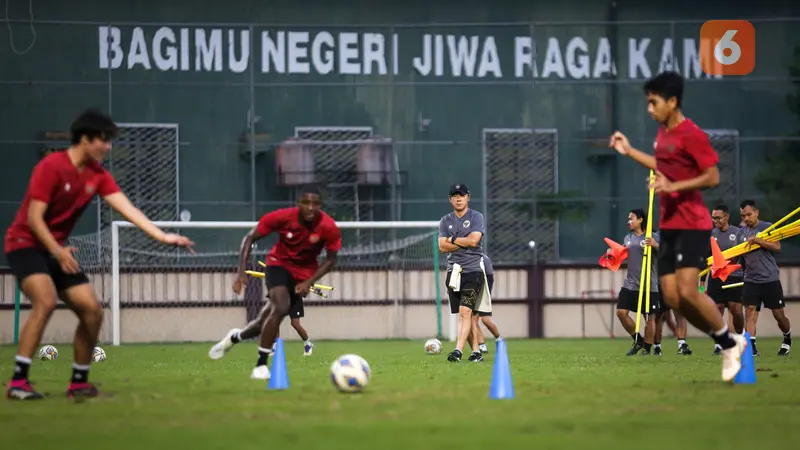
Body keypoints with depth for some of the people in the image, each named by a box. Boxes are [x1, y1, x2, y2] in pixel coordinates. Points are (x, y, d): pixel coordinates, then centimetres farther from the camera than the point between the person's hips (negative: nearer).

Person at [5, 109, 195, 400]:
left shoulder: (98, 174, 3)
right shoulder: (52, 167, -18)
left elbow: (127, 209, -3)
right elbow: (34, 217, -20)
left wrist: (162, 236, -14)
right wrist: (57, 251, -29)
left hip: (57, 250, 8)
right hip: (25, 243, -8)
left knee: (92, 310, -3)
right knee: (46, 300, -30)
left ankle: (79, 382, 11)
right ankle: (18, 382, -30)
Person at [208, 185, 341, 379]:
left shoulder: (328, 228, -24)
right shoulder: (282, 217, -25)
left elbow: (331, 260, -9)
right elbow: (250, 238, -13)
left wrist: (309, 282, -21)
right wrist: (242, 272, -23)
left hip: (304, 272, 2)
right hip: (279, 263, -2)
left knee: (267, 319, 3)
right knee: (281, 307, -28)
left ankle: (235, 337, 37)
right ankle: (261, 365, -15)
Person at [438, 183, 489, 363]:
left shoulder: (476, 217, 0)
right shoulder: (445, 221, 13)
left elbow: (474, 240, -14)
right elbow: (442, 247, 1)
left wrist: (453, 240, -2)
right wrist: (464, 242, -6)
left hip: (473, 270, -5)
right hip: (453, 271, 5)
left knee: (465, 311, -16)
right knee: (464, 314, 4)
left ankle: (458, 350, -25)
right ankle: (476, 351, 9)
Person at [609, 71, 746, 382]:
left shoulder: (691, 135, -15)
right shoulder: (662, 132, 12)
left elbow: (712, 177, -17)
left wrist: (674, 187, -25)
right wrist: (629, 151, 25)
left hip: (692, 225, -9)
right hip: (668, 226, 9)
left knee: (687, 291, -18)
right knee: (671, 296, 2)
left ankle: (730, 343, 3)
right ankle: (729, 344, 14)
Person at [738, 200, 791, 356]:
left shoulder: (766, 227, -5)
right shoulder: (742, 232, 9)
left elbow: (777, 247, -18)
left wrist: (756, 240, -24)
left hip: (770, 278, -4)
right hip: (751, 279, 4)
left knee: (778, 314, 4)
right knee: (750, 310, -11)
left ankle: (787, 339, 30)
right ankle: (751, 346, -13)